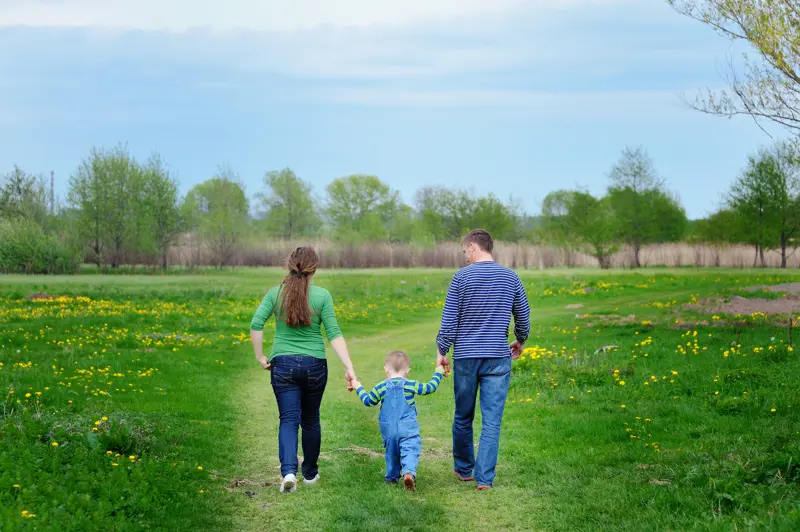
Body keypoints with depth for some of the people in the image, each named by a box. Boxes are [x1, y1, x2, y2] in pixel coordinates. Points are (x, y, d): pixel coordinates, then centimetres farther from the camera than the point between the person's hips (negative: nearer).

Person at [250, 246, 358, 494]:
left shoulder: (276, 293, -2)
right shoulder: (321, 295, -6)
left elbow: (256, 324, -10)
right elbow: (334, 334, -9)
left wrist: (260, 356, -1)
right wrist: (349, 367, -9)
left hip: (283, 364, 0)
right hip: (314, 365, 0)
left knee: (289, 420, 1)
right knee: (310, 420, 16)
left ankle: (288, 471, -21)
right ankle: (310, 473, 28)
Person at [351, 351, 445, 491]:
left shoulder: (381, 387, 1)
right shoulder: (410, 385, -3)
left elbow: (368, 401, 13)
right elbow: (429, 388, 4)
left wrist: (359, 388, 30)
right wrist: (437, 373, 20)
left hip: (388, 430, 3)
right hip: (408, 429, -3)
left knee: (391, 453, 21)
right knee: (410, 451, -11)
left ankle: (391, 477, 29)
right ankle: (409, 472, -36)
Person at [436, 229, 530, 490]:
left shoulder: (462, 277, -5)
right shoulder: (511, 277, 3)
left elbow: (449, 320, -5)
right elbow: (523, 317, 12)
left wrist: (442, 352, 5)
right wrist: (520, 341, 30)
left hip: (465, 357, -1)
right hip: (498, 357, 1)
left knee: (463, 417, 15)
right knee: (492, 420, 1)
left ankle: (463, 468, 28)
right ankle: (484, 477, -2)